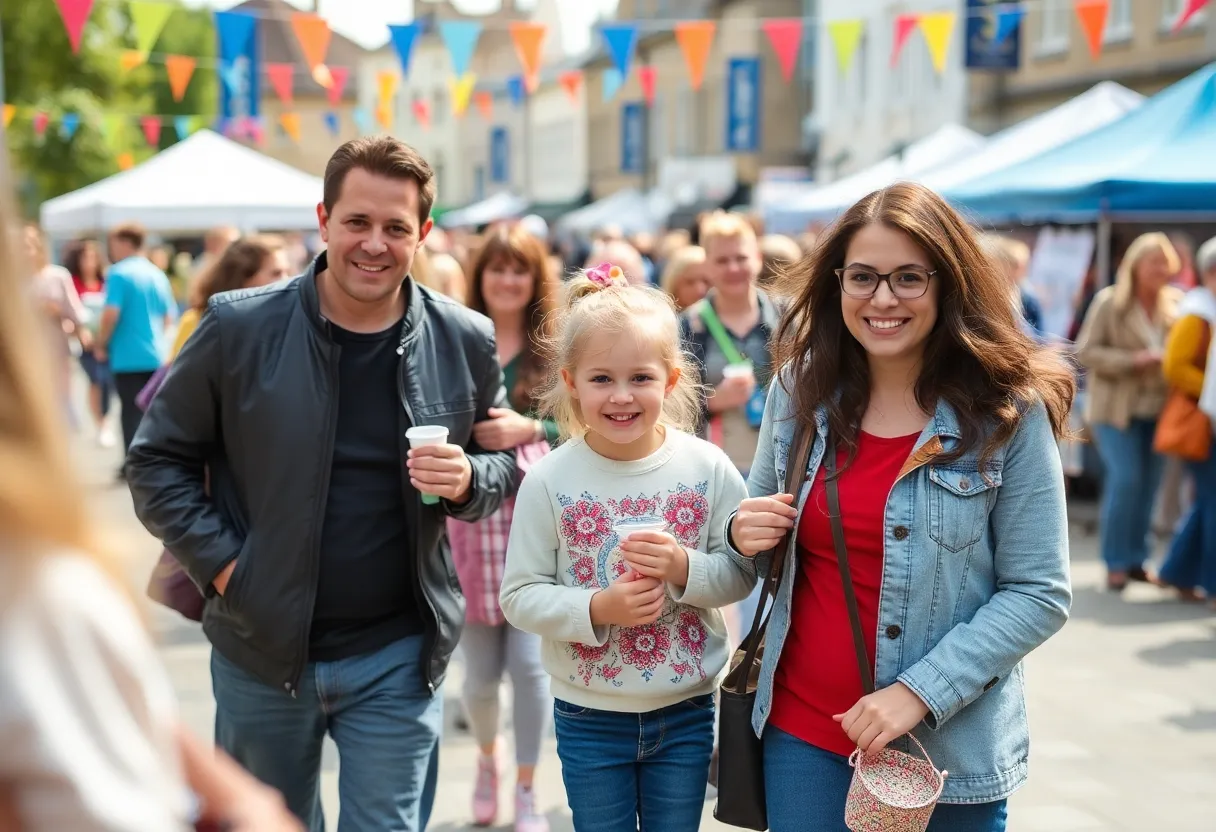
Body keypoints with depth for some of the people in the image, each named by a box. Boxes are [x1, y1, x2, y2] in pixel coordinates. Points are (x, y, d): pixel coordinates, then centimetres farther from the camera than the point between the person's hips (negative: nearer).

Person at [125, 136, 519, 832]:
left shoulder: (466, 343, -3)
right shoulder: (239, 328, -7)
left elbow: (503, 462, 10)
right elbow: (158, 460, 0)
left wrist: (468, 481, -13)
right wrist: (220, 563, -10)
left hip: (398, 659, 0)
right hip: (261, 650, 1)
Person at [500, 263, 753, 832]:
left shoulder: (708, 468, -9)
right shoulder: (549, 481, -12)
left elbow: (741, 574, -4)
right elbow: (519, 596, -10)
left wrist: (684, 568, -23)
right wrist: (596, 609, -24)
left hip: (686, 712, 1)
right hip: (589, 717, -1)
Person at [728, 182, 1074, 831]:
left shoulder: (1009, 412, -11)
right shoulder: (800, 389, -1)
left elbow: (1038, 594, -10)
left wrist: (920, 691, -18)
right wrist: (745, 534, -10)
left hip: (948, 746, -3)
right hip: (800, 729, 3)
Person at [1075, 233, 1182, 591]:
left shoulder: (1175, 305, 4)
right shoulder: (1109, 302, -6)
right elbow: (1086, 352, -8)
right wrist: (1133, 361, -18)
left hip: (1157, 410, 4)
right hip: (1117, 409, -4)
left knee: (1148, 484, 7)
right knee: (1125, 479, -12)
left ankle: (1135, 558, 20)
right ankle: (1116, 563, 0)